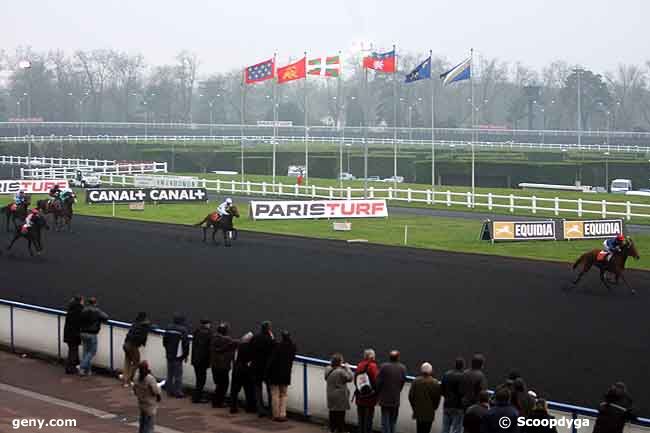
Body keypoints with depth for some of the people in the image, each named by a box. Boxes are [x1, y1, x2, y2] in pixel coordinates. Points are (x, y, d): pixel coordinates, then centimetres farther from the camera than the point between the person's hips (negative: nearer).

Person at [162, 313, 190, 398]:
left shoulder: (168, 328, 5)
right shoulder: (183, 330, -14)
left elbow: (164, 341, 13)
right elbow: (185, 343, -13)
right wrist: (186, 355, -2)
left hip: (169, 354, 6)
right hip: (178, 355, -6)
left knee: (170, 373, 15)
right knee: (178, 374, -2)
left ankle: (169, 390, 19)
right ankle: (178, 392, -3)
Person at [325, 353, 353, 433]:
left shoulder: (328, 370, 2)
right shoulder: (341, 371, -23)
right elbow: (350, 378, -16)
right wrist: (347, 368, -5)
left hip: (331, 397, 8)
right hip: (340, 398, -8)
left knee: (332, 416, 17)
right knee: (340, 417, 0)